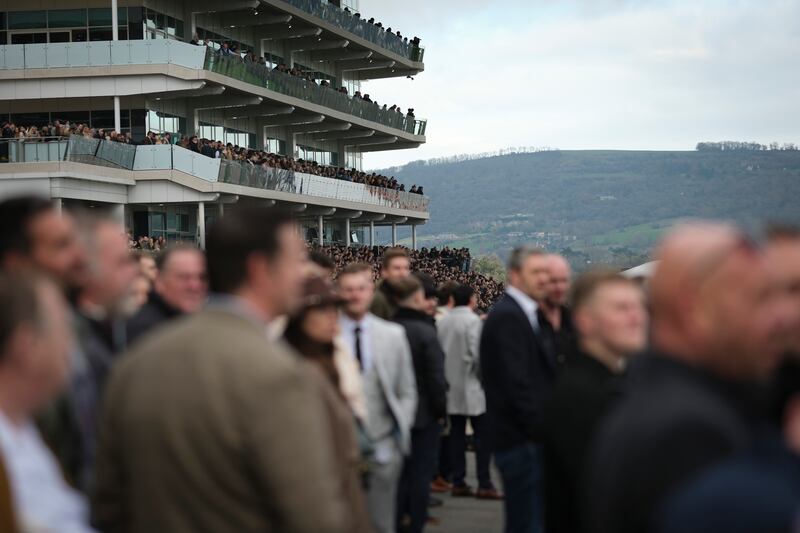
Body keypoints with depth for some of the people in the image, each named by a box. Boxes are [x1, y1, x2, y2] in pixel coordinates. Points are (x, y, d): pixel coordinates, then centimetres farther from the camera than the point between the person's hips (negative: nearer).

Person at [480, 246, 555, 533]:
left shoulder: (522, 314, 17)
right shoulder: (508, 317, -15)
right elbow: (518, 384, -21)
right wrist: (542, 431, -18)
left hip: (529, 438, 10)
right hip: (522, 440, -10)